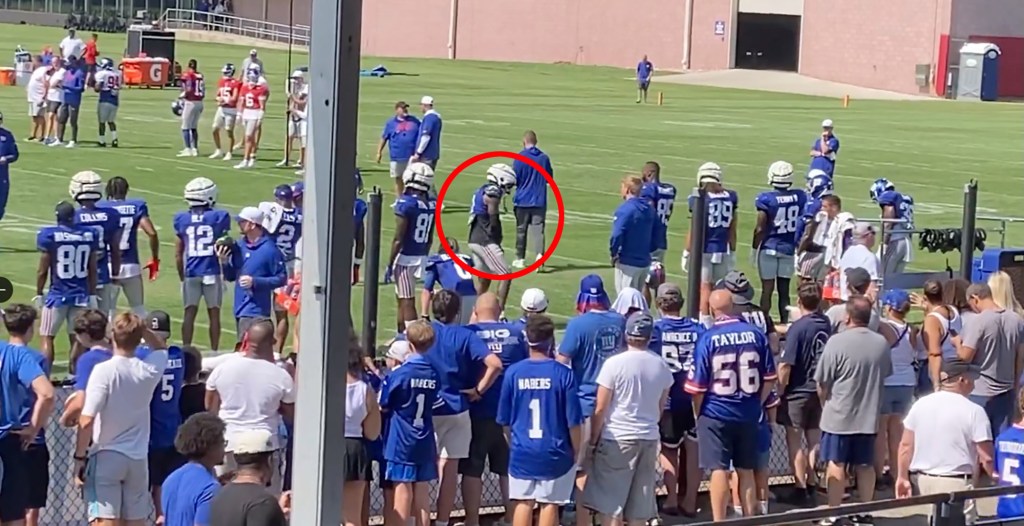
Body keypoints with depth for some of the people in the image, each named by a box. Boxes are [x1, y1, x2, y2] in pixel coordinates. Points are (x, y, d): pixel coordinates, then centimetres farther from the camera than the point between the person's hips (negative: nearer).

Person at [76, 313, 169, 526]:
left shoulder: (103, 370, -14)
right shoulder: (149, 369, 0)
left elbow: (87, 421, -18)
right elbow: (161, 348, 26)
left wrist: (80, 456, -7)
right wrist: (141, 328, 9)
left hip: (106, 456, -5)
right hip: (138, 458, 5)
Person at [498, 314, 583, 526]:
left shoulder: (513, 372, -6)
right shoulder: (563, 374, -12)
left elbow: (505, 419, 2)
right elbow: (573, 421, -8)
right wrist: (577, 450, 7)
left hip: (522, 452, 2)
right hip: (555, 453, -2)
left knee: (523, 502, 9)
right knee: (550, 503, 6)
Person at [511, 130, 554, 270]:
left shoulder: (520, 158, -11)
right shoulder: (544, 157, 0)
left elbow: (514, 179, -9)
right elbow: (549, 178, 11)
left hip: (522, 200, -2)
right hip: (540, 201, 2)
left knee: (521, 230, 13)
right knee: (538, 230, -2)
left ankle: (520, 259, 23)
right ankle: (540, 255, -23)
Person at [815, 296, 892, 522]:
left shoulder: (837, 342, -16)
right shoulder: (881, 343, -2)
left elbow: (822, 383, -11)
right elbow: (885, 375, 12)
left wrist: (826, 404, 7)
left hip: (838, 416, -4)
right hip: (868, 416, 4)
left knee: (836, 464, 3)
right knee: (865, 465, 12)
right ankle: (865, 512, 18)